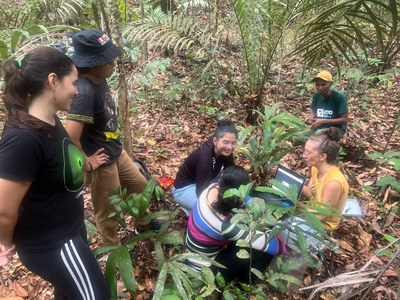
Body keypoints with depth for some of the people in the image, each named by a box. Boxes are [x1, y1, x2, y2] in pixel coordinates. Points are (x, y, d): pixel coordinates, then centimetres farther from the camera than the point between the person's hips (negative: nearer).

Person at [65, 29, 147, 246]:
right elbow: (71, 138, -36)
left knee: (140, 187, 26)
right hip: (101, 163, -9)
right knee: (107, 212, 14)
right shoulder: (85, 92, -30)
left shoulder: (99, 80, -2)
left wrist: (115, 147, 15)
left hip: (117, 153, 9)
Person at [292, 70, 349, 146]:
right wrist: (310, 118, -10)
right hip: (318, 128, 5)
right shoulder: (317, 95, 3)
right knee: (295, 138, -18)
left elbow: (345, 119, -13)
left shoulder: (339, 97, -14)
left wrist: (323, 121, -21)